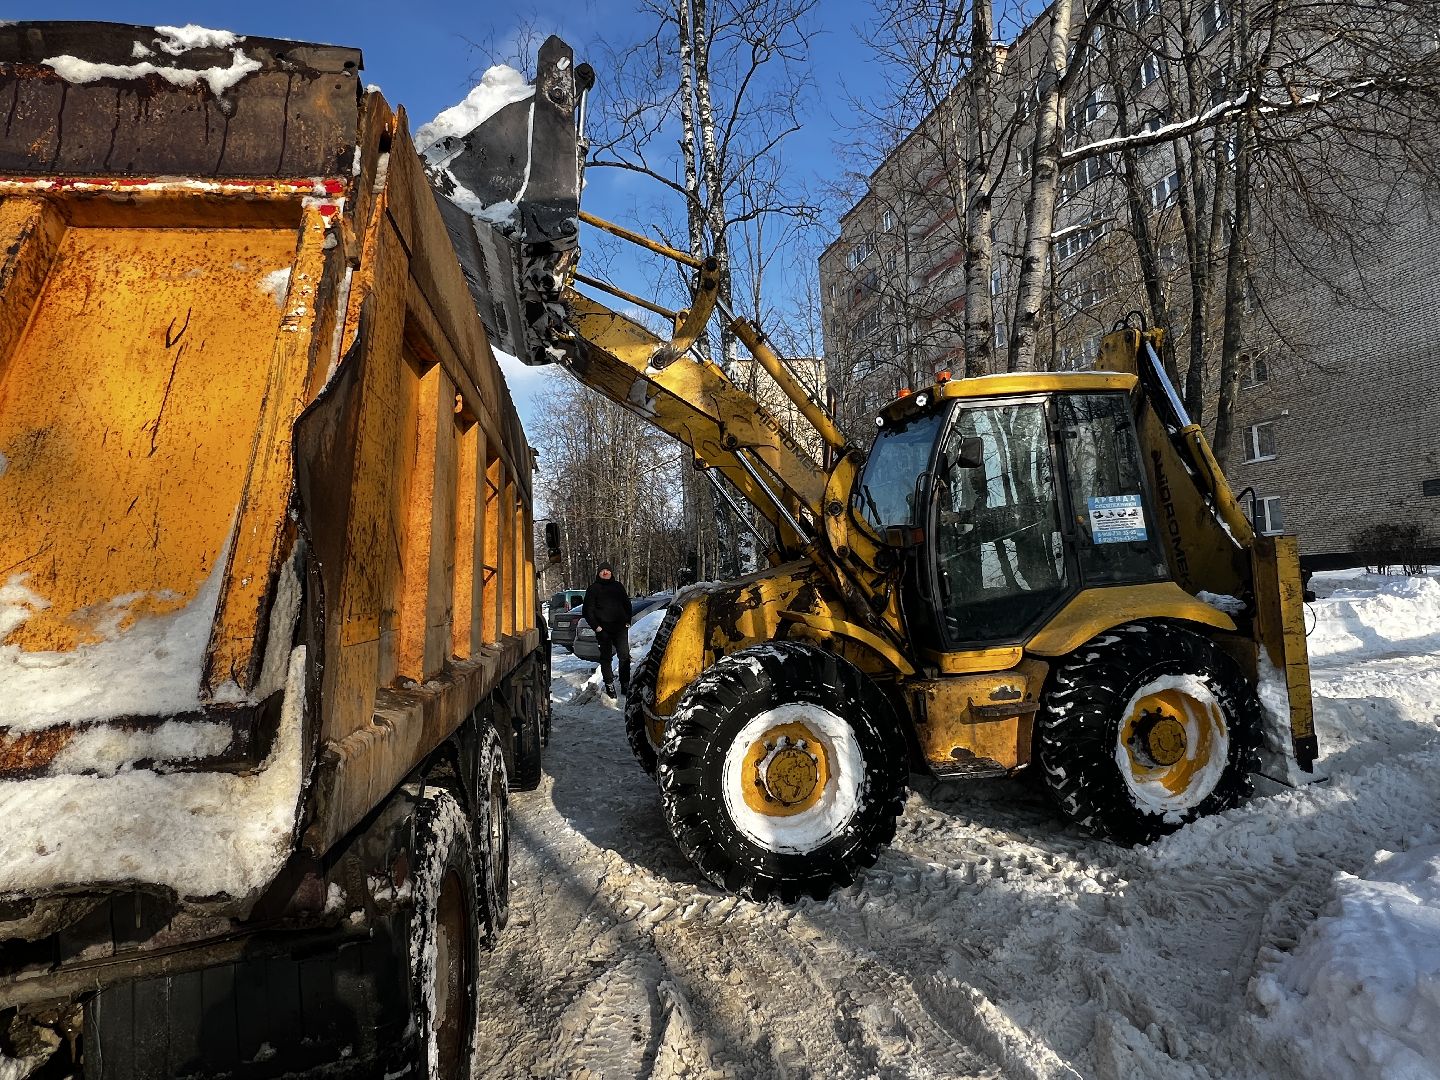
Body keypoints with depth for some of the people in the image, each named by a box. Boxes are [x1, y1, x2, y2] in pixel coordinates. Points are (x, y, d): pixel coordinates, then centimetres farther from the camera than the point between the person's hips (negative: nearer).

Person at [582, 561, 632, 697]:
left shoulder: (618, 586, 13)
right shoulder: (593, 589, 4)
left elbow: (627, 604, 20)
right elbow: (588, 610, 2)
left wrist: (628, 621, 9)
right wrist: (596, 626, -6)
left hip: (620, 627, 2)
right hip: (603, 629, -2)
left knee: (624, 655, -4)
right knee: (606, 657, 3)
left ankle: (625, 684, 4)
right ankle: (609, 685, 11)